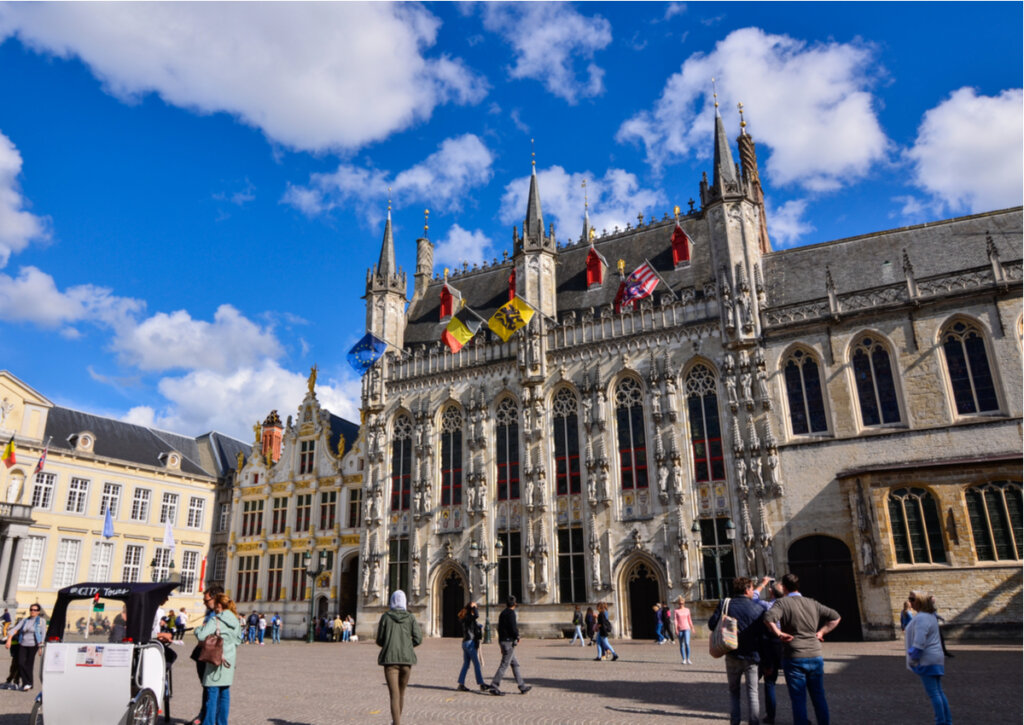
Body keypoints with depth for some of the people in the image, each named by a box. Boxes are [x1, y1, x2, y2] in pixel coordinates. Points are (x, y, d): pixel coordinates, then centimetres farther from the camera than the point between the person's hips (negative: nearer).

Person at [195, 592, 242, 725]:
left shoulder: (215, 620, -14)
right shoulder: (236, 620, 8)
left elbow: (201, 636, -22)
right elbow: (238, 640, 15)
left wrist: (199, 628, -4)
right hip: (229, 660, 7)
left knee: (212, 693, 0)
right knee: (225, 693, 12)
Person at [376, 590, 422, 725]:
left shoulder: (385, 616, 1)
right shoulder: (410, 617, 5)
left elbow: (379, 641, 4)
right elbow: (418, 638, -2)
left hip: (390, 659, -3)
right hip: (407, 658, 3)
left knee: (394, 695, -5)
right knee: (401, 692, 22)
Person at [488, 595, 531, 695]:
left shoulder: (503, 613, 14)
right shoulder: (511, 613, -12)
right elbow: (513, 628, -18)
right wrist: (517, 637, -3)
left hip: (502, 640, 9)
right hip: (509, 641, -9)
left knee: (515, 664, 13)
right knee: (504, 664, -7)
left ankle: (522, 686, 16)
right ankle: (494, 686, -7)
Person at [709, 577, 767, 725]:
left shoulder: (725, 604, -5)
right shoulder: (758, 610, -6)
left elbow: (712, 624, -9)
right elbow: (763, 635, -6)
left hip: (732, 656, 1)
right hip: (751, 657, -1)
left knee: (733, 691, 16)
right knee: (752, 692, 8)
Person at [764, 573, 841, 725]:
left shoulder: (783, 603, -8)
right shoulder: (812, 603, 8)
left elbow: (768, 618, -26)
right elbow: (835, 617, 10)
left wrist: (779, 633, -14)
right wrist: (821, 632, 9)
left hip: (794, 658, -4)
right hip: (816, 656, 5)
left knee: (798, 700, 3)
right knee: (819, 698, 15)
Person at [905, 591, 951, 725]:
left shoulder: (921, 619, -21)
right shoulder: (931, 616, 10)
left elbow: (919, 642, -24)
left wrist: (912, 660, -16)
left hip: (926, 660, -10)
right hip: (936, 658, 10)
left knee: (933, 693, -3)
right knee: (939, 692, 15)